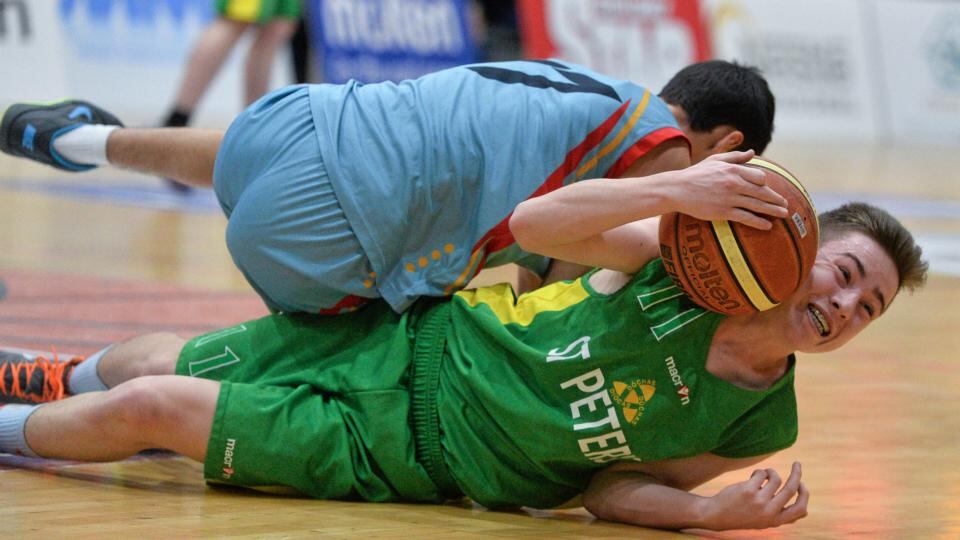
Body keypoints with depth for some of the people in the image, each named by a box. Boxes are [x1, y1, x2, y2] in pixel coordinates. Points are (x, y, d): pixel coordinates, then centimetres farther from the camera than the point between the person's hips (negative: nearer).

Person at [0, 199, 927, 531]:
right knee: (160, 366, 12)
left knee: (149, 409, -6)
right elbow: (537, 221, -17)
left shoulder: (760, 427, -14)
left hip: (393, 448, 0)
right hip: (413, 335, 0)